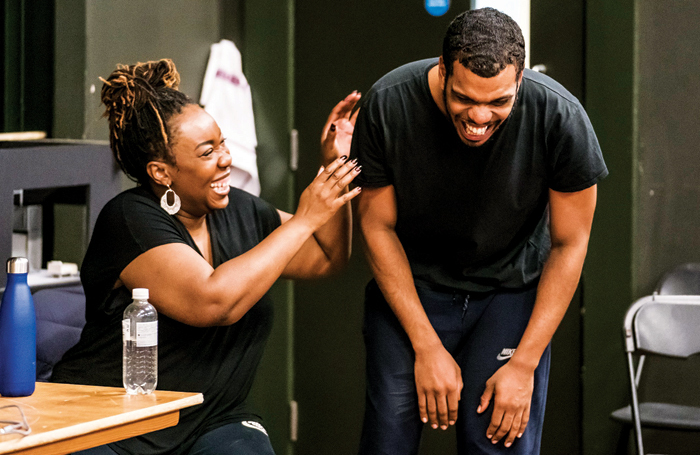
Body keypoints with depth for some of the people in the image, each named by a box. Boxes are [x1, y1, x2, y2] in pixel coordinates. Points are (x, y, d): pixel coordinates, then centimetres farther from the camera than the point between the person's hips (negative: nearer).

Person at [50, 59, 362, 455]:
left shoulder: (238, 211, 8)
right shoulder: (131, 220, -14)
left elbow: (325, 259, 20)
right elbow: (214, 301, -27)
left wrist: (334, 168, 5)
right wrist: (304, 219, -19)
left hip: (210, 422, 5)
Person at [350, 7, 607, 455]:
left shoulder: (561, 118, -23)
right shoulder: (387, 105, -22)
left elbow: (569, 245, -11)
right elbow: (378, 225, -9)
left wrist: (524, 364, -12)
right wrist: (427, 347, -12)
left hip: (511, 287, 0)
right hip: (409, 284, 0)